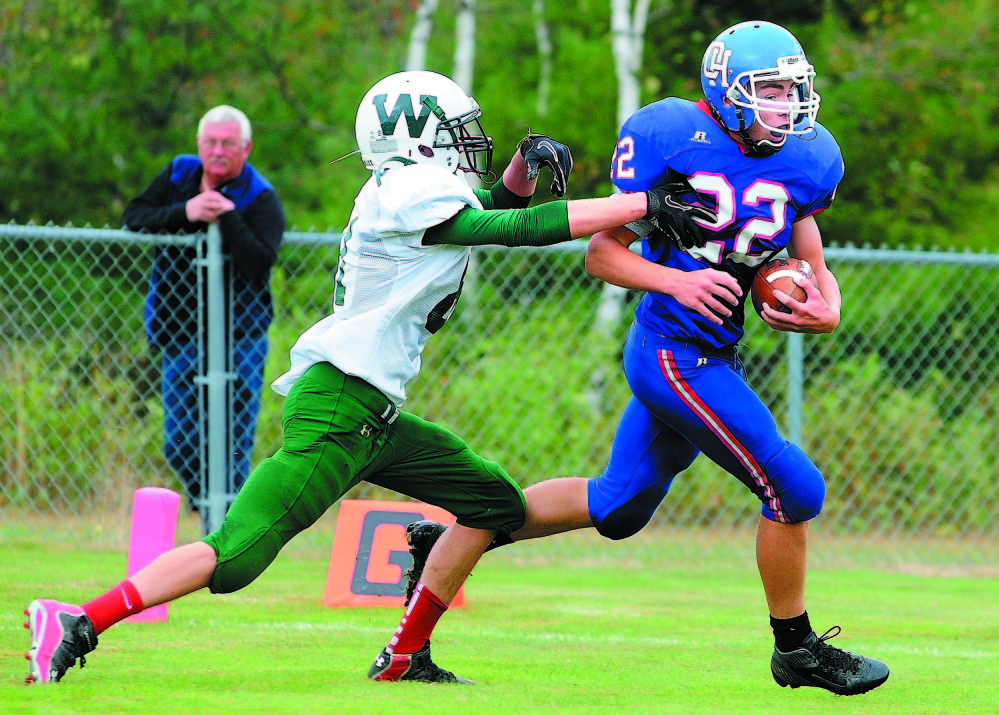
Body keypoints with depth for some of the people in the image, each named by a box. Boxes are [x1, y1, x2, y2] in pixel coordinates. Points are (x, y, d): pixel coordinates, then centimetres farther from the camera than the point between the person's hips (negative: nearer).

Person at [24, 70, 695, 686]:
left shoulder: (410, 191, 16)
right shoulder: (415, 194, -12)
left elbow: (500, 207, 30)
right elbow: (522, 230, -14)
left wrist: (528, 162, 8)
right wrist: (644, 205, -9)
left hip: (373, 414, 11)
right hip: (338, 404, -11)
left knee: (495, 503, 13)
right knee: (239, 553, -18)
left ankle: (406, 657, 15)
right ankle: (79, 622, -18)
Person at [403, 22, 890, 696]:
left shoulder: (802, 162, 5)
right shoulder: (673, 140, -14)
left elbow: (814, 268, 15)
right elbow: (603, 251, -10)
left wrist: (827, 309, -8)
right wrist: (676, 281, -26)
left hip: (715, 356, 8)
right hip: (677, 355, -8)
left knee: (617, 507, 19)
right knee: (793, 489, -8)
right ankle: (797, 648, 10)